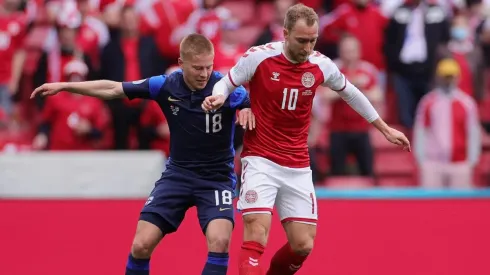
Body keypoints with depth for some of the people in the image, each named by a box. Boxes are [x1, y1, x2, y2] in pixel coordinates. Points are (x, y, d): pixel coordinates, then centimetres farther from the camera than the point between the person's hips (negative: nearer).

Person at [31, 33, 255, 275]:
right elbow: (113, 89, 2)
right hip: (178, 173, 3)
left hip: (217, 177, -3)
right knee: (141, 244, -5)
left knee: (219, 241, -26)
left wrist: (248, 111, -40)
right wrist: (63, 86, 5)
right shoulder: (165, 86, -9)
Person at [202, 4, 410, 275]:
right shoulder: (258, 57, -12)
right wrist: (217, 97, -23)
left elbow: (349, 93, 16)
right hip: (261, 161, -4)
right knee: (255, 239, -18)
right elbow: (226, 83, 2)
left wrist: (385, 129, 23)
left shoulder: (321, 65, -2)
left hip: (298, 168, 4)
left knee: (303, 246, 3)